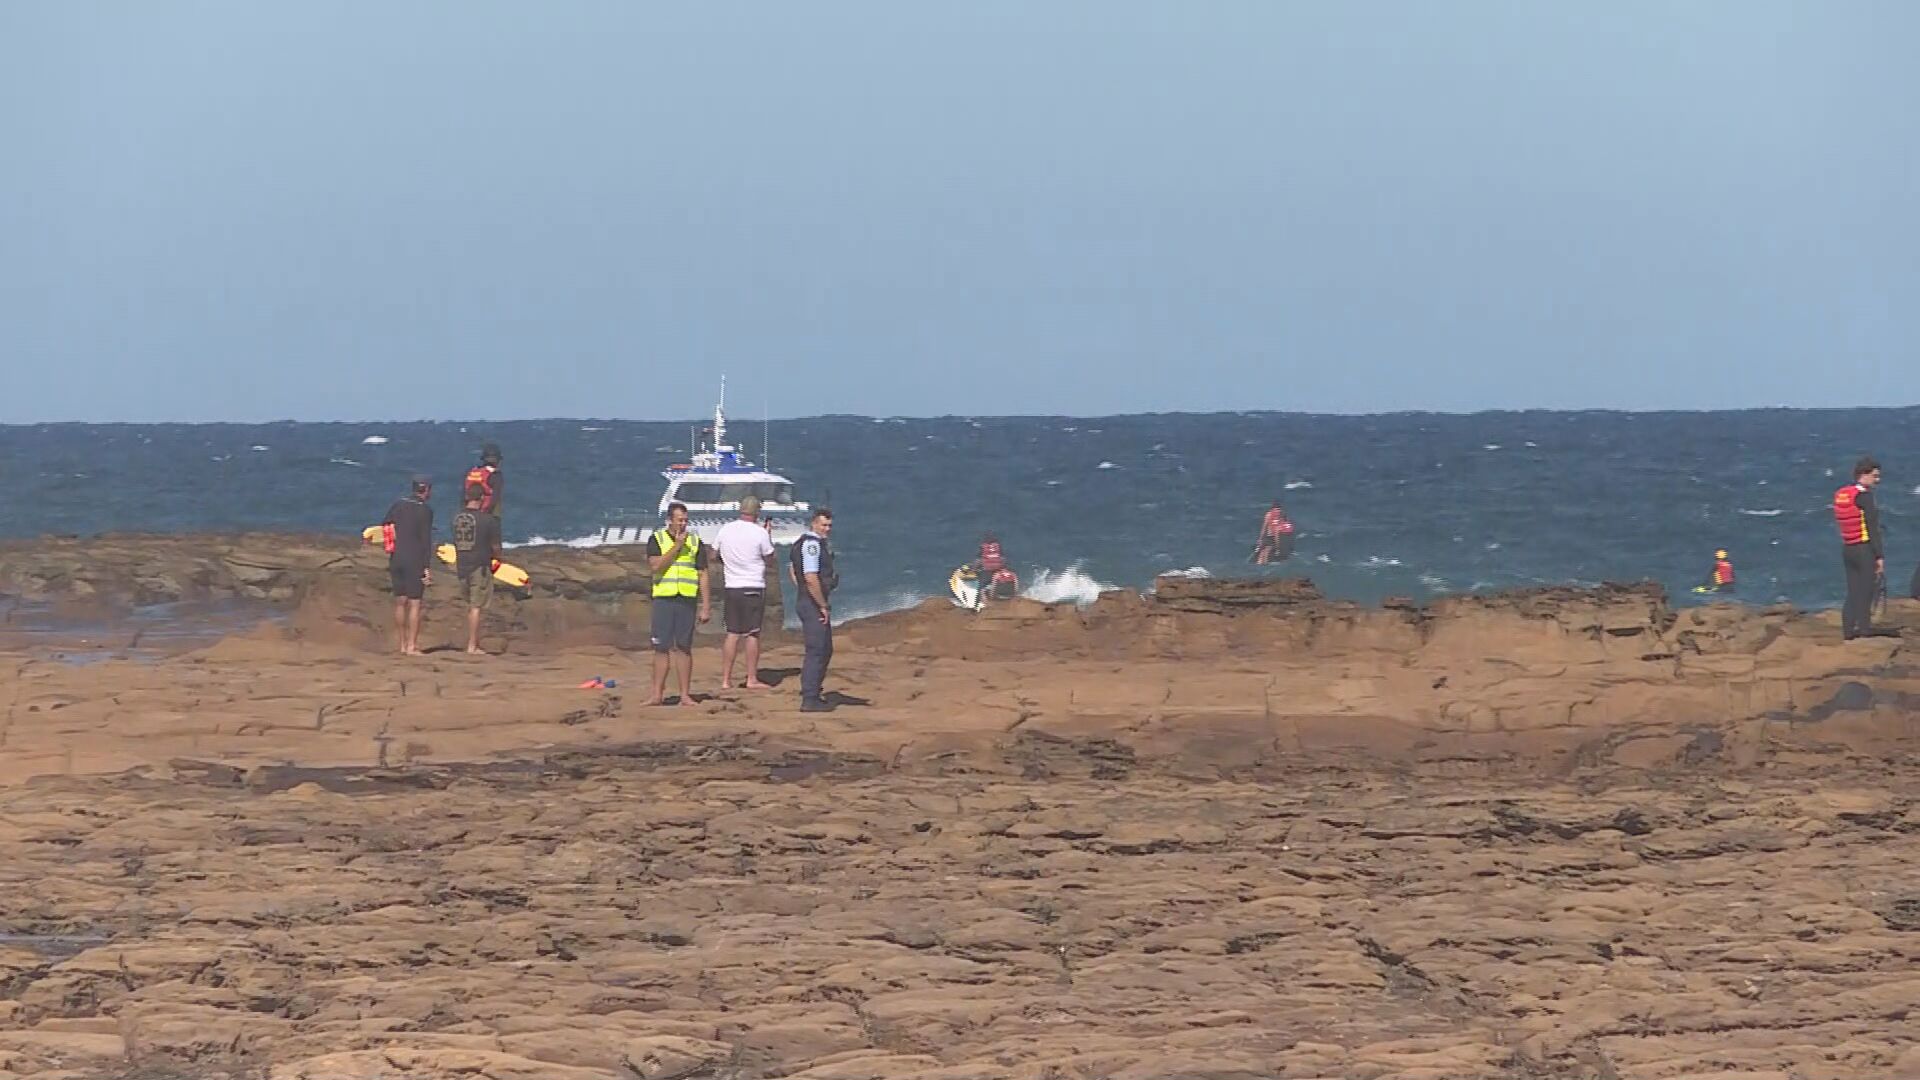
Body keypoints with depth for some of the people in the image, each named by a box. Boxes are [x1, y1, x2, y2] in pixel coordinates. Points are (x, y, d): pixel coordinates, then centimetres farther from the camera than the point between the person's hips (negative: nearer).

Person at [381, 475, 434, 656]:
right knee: (414, 604, -1)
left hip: (396, 559, 6)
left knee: (400, 602, 11)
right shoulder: (425, 510, -10)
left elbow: (383, 528, 13)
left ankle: (402, 644, 15)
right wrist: (428, 567, -11)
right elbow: (426, 541, -13)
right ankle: (412, 646, -3)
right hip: (415, 562, -6)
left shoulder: (397, 505, 8)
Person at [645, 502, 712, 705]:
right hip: (663, 599, -1)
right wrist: (677, 546, -13)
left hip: (687, 599, 1)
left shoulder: (695, 541, 8)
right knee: (661, 648, -1)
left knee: (684, 648, 1)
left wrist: (706, 607, 2)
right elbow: (655, 566, -12)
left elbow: (703, 576, 7)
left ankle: (685, 694, 4)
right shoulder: (656, 540, 4)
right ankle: (658, 694, 2)